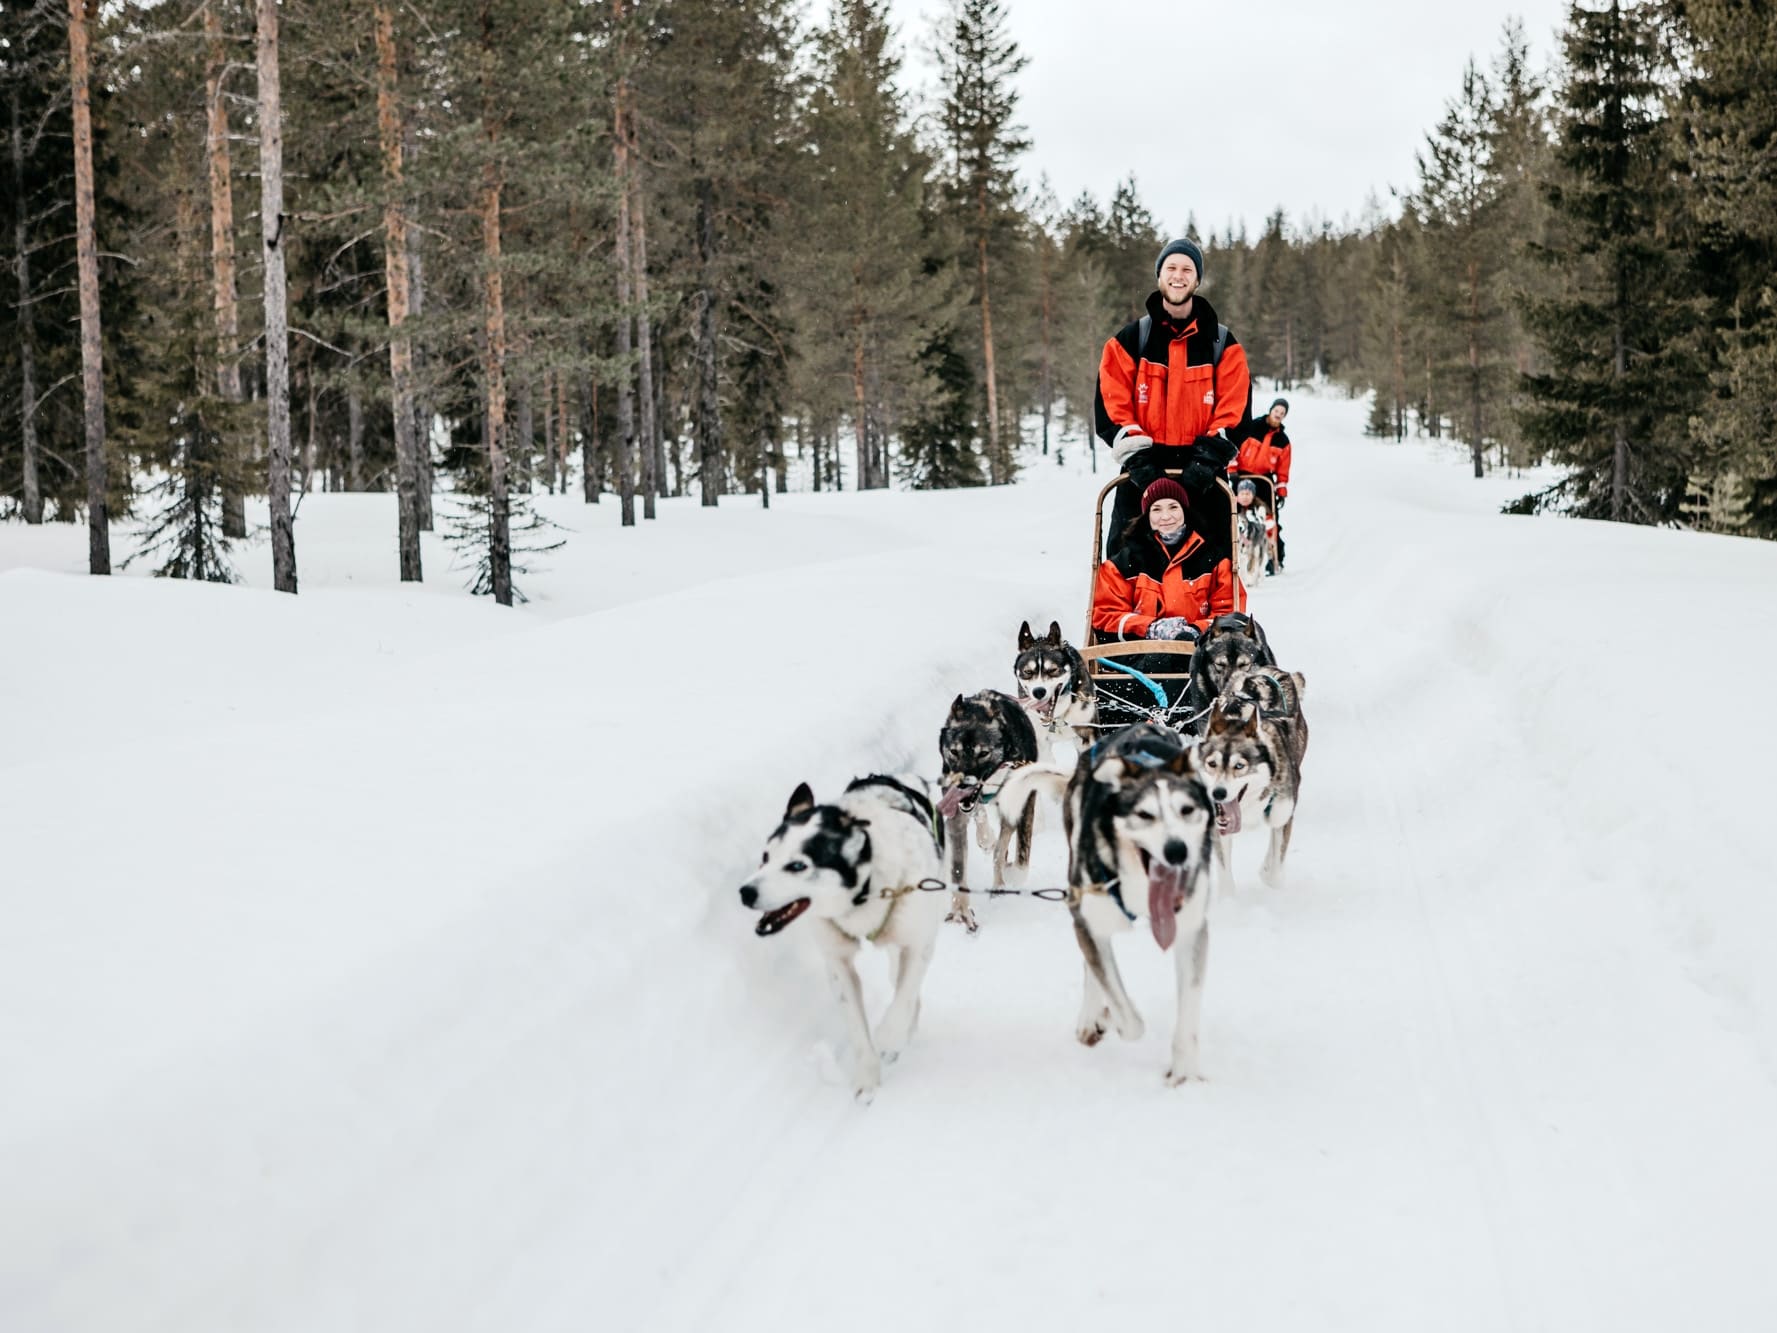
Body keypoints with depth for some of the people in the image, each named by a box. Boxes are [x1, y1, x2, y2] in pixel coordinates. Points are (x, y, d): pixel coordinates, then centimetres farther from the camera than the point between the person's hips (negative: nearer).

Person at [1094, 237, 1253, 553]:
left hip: (1202, 480, 0)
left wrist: (1209, 459, -14)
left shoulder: (1222, 345, 9)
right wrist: (1136, 458, -13)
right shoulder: (1129, 340, 8)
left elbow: (1234, 413, 2)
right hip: (1141, 478, 0)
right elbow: (1110, 408, 1)